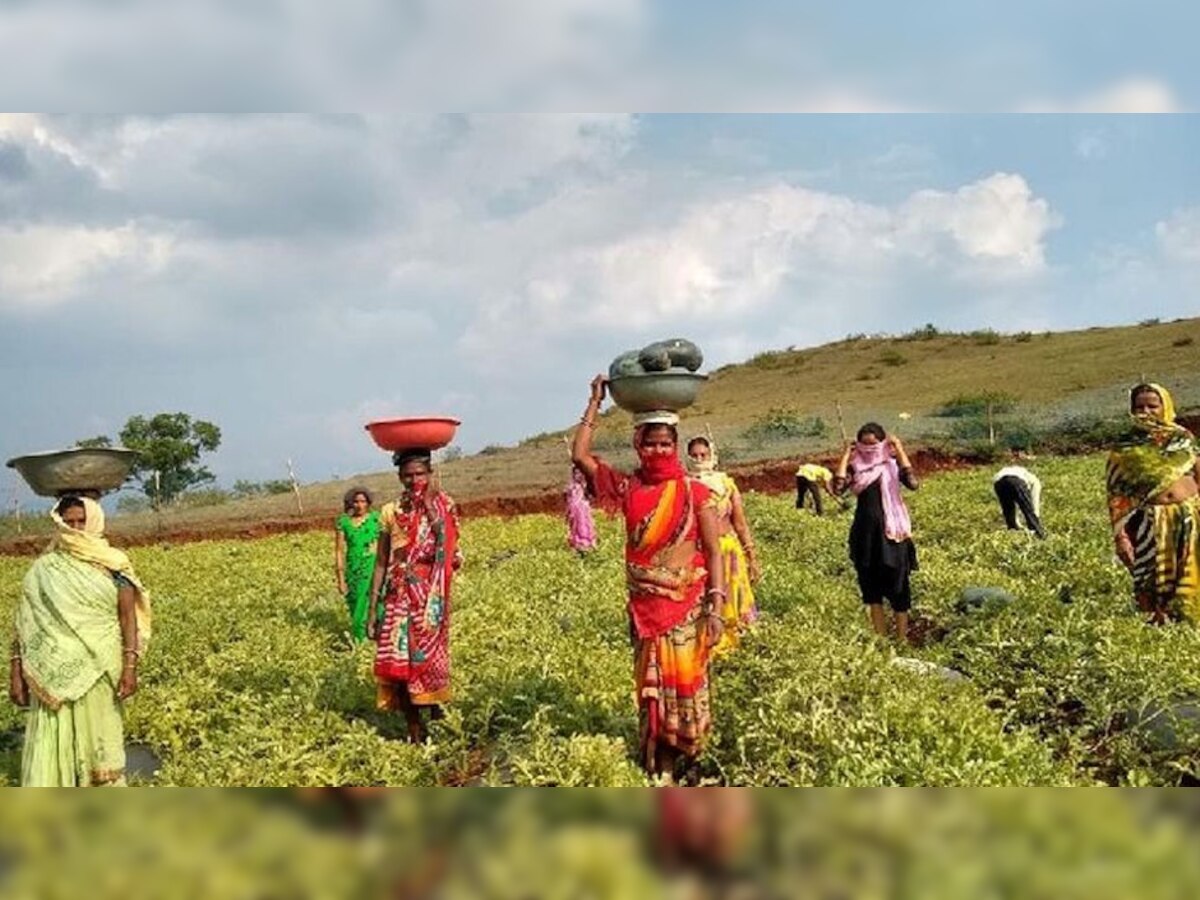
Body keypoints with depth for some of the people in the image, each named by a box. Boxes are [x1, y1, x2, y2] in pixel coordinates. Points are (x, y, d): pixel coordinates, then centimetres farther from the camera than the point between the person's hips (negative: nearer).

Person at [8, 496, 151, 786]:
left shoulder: (112, 564, 1)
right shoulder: (42, 570, 5)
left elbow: (128, 616, -4)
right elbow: (25, 624, 5)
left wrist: (130, 667, -12)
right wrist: (16, 674, 0)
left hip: (98, 669, -1)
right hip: (56, 673, 1)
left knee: (98, 739, 6)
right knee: (50, 745, -1)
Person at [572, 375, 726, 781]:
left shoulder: (696, 493, -4)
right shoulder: (628, 489, 2)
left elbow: (714, 553, -4)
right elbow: (580, 455, -3)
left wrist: (716, 607, -12)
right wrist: (595, 403, -2)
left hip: (688, 606, -2)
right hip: (645, 606, 2)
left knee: (685, 678, 2)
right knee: (650, 682, 7)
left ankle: (671, 763, 13)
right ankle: (655, 767, 14)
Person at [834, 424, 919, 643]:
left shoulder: (892, 464, -1)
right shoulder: (856, 466, 3)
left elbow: (912, 484, -20)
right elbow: (838, 487, -16)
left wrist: (900, 451, -15)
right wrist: (846, 455, -9)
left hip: (891, 531, -2)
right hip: (865, 531, 2)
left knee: (898, 585, 0)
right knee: (870, 586, 8)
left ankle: (902, 639, 7)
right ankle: (880, 638, 18)